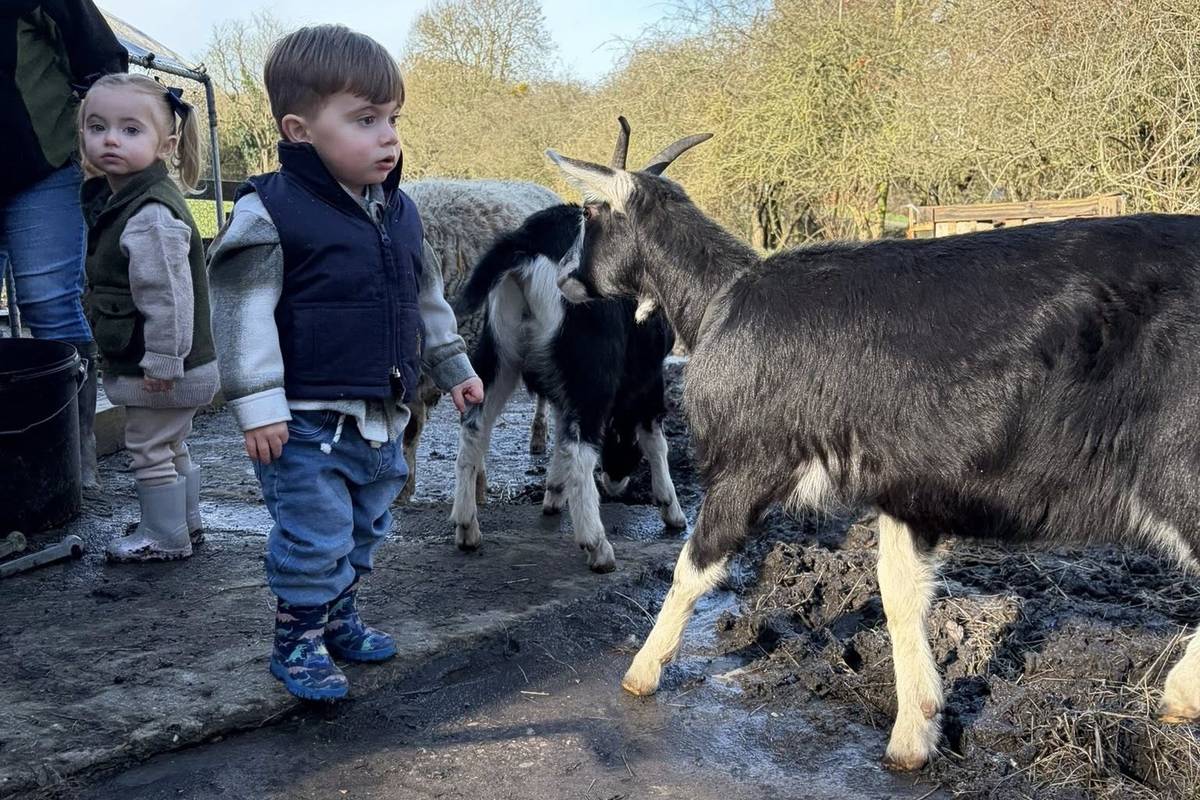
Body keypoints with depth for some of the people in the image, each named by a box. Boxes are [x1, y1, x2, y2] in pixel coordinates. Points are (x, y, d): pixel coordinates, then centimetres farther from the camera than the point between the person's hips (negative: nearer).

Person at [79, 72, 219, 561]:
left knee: (151, 449, 4)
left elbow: (167, 297, -26)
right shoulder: (112, 200, 9)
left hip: (160, 371, -10)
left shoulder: (151, 215, -24)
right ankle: (185, 521, 37)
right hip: (152, 362, 10)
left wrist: (161, 360, -23)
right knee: (171, 447, 22)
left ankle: (165, 537, 18)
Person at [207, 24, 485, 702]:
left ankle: (339, 618, 39)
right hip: (306, 421, -7)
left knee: (366, 529, 19)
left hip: (382, 417, 7)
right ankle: (297, 642, 20)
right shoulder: (272, 213, -14)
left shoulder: (399, 212, 7)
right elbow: (244, 312, -15)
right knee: (314, 536, 0)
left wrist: (454, 367, 21)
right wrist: (257, 403, -18)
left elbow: (427, 299, 18)